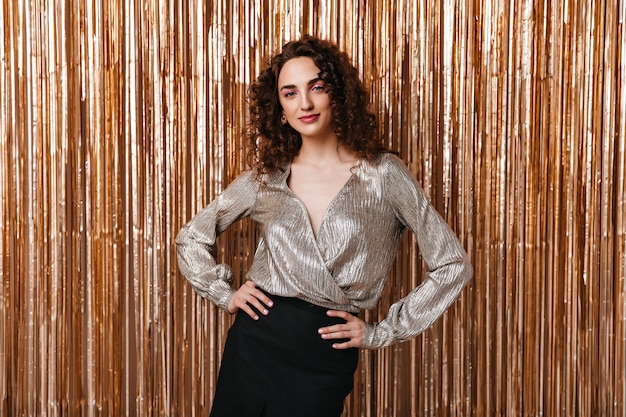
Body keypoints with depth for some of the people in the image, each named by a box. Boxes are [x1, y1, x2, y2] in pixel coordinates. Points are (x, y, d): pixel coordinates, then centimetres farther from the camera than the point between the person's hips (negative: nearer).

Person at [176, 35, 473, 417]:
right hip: (254, 345, 3)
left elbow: (453, 265, -4)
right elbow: (191, 239, 15)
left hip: (325, 361, -2)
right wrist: (226, 294, 1)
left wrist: (381, 333, -3)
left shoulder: (383, 174, -6)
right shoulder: (266, 178, 2)